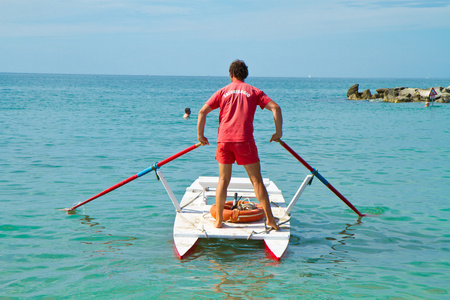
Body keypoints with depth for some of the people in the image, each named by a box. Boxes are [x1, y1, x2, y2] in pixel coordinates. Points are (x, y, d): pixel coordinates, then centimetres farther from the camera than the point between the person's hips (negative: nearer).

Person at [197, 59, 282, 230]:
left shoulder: (222, 92, 16)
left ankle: (218, 220, 12)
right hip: (244, 139, -2)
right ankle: (270, 219, 0)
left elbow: (202, 112, 7)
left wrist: (200, 134, 14)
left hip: (224, 139, 2)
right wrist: (278, 132, 7)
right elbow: (275, 108, 1)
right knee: (256, 180, 2)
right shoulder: (254, 91, 11)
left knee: (223, 180, 12)